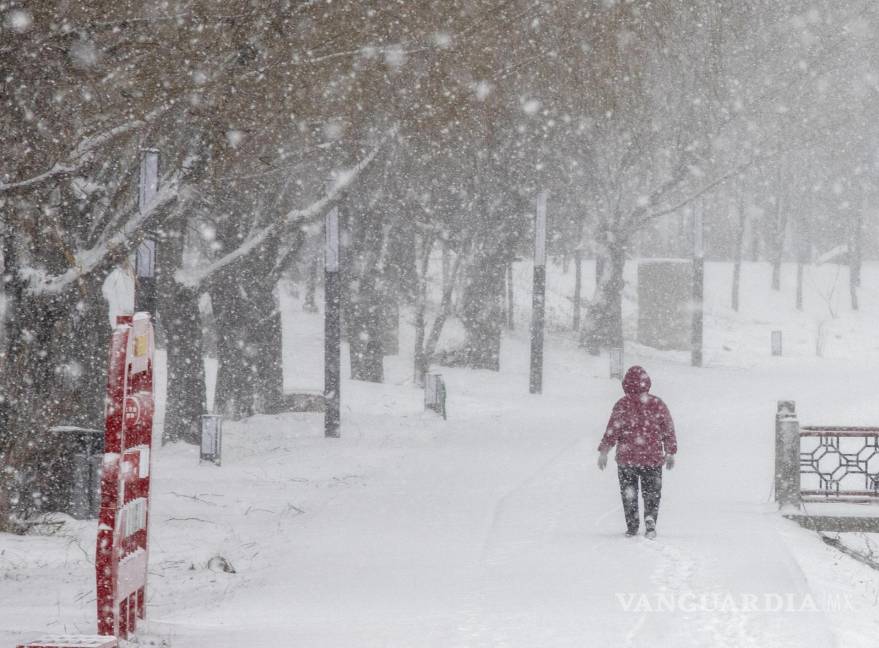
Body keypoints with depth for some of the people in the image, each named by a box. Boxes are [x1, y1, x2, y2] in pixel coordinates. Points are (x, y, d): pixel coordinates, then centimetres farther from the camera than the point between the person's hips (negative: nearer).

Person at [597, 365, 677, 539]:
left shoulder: (623, 404, -7)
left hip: (627, 458, -1)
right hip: (653, 458, 1)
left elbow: (613, 430, -8)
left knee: (629, 493, 12)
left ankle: (632, 527, 10)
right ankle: (650, 518, -17)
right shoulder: (657, 404, 0)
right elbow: (668, 430, 6)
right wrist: (670, 453, 16)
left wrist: (603, 451, 0)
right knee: (651, 492, 8)